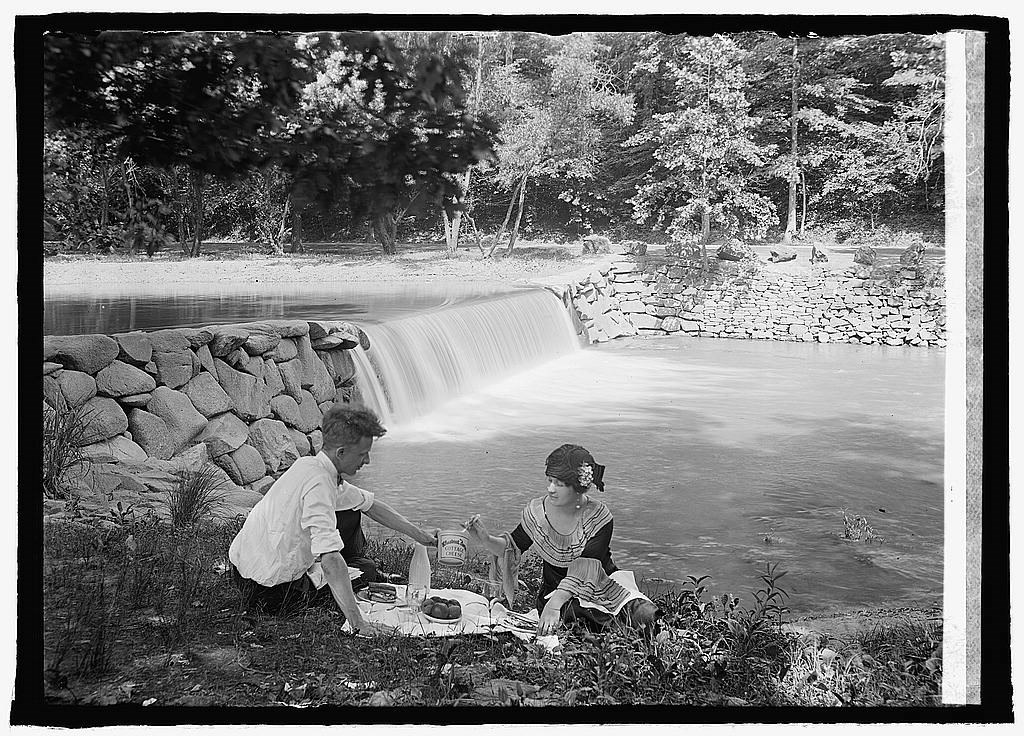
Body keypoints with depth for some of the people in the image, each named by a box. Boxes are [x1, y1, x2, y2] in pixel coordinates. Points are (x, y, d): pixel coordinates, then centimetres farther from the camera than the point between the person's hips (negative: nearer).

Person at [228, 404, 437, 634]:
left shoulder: (310, 464, 2)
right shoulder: (318, 483, -29)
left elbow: (369, 503, 15)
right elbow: (330, 561, -37)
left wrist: (418, 534, 18)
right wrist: (358, 624, -37)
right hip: (268, 591, -8)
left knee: (351, 513, 14)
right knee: (366, 570, 4)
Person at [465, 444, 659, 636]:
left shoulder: (599, 517, -18)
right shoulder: (537, 511, -8)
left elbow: (584, 570, -26)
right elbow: (513, 547, 7)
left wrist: (553, 605, -37)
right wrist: (487, 540, -14)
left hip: (601, 586, -1)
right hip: (554, 590, 1)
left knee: (645, 615, -24)